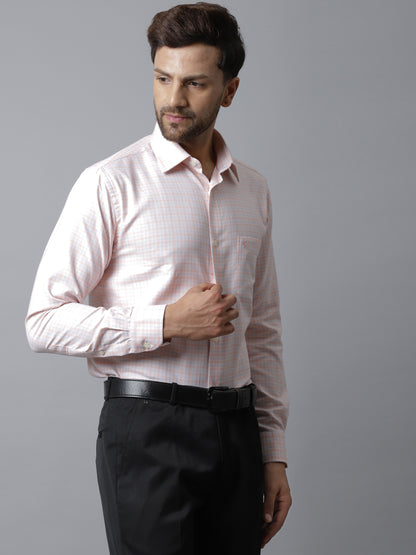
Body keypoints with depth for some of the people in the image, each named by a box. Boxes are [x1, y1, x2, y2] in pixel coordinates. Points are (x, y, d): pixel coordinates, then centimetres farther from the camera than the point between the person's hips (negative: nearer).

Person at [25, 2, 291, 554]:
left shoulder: (254, 191, 11)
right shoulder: (111, 183, -6)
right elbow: (45, 321, -10)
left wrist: (274, 452, 13)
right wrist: (167, 322, -17)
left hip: (236, 428, 5)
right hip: (148, 427, -5)